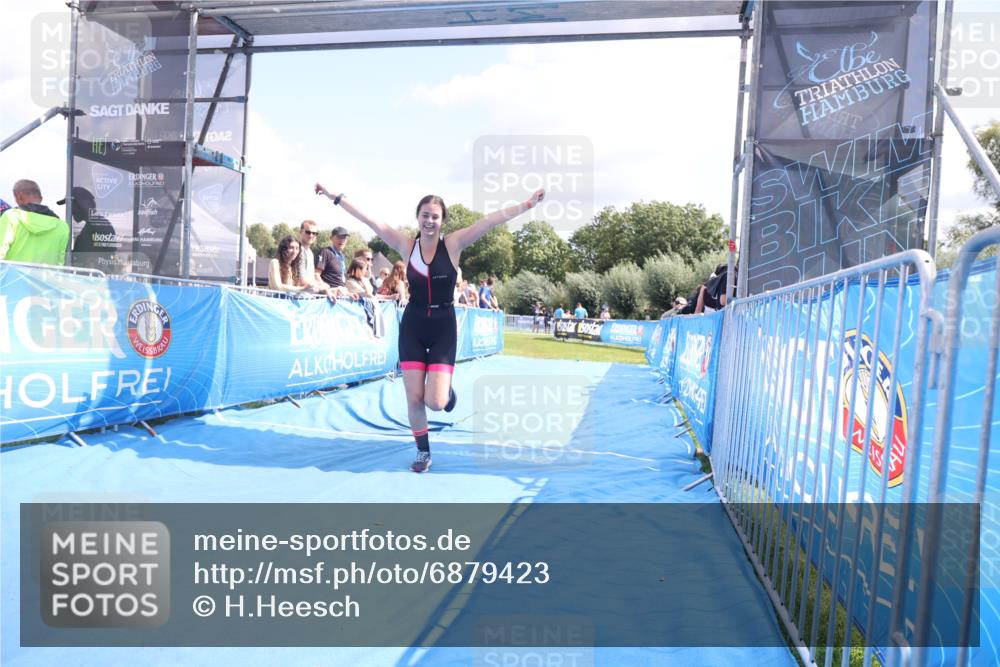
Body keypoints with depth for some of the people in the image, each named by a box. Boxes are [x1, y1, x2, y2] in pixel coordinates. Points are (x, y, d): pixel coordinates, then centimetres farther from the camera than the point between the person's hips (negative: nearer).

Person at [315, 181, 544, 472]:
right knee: (414, 399, 3)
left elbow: (492, 219, -16)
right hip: (412, 328, 2)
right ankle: (423, 452, 26)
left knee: (436, 402, -11)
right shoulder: (406, 246, -2)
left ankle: (448, 391, 27)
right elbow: (371, 221, -2)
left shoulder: (453, 244, -7)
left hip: (444, 328, -2)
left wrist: (529, 203, -22)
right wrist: (336, 198, -2)